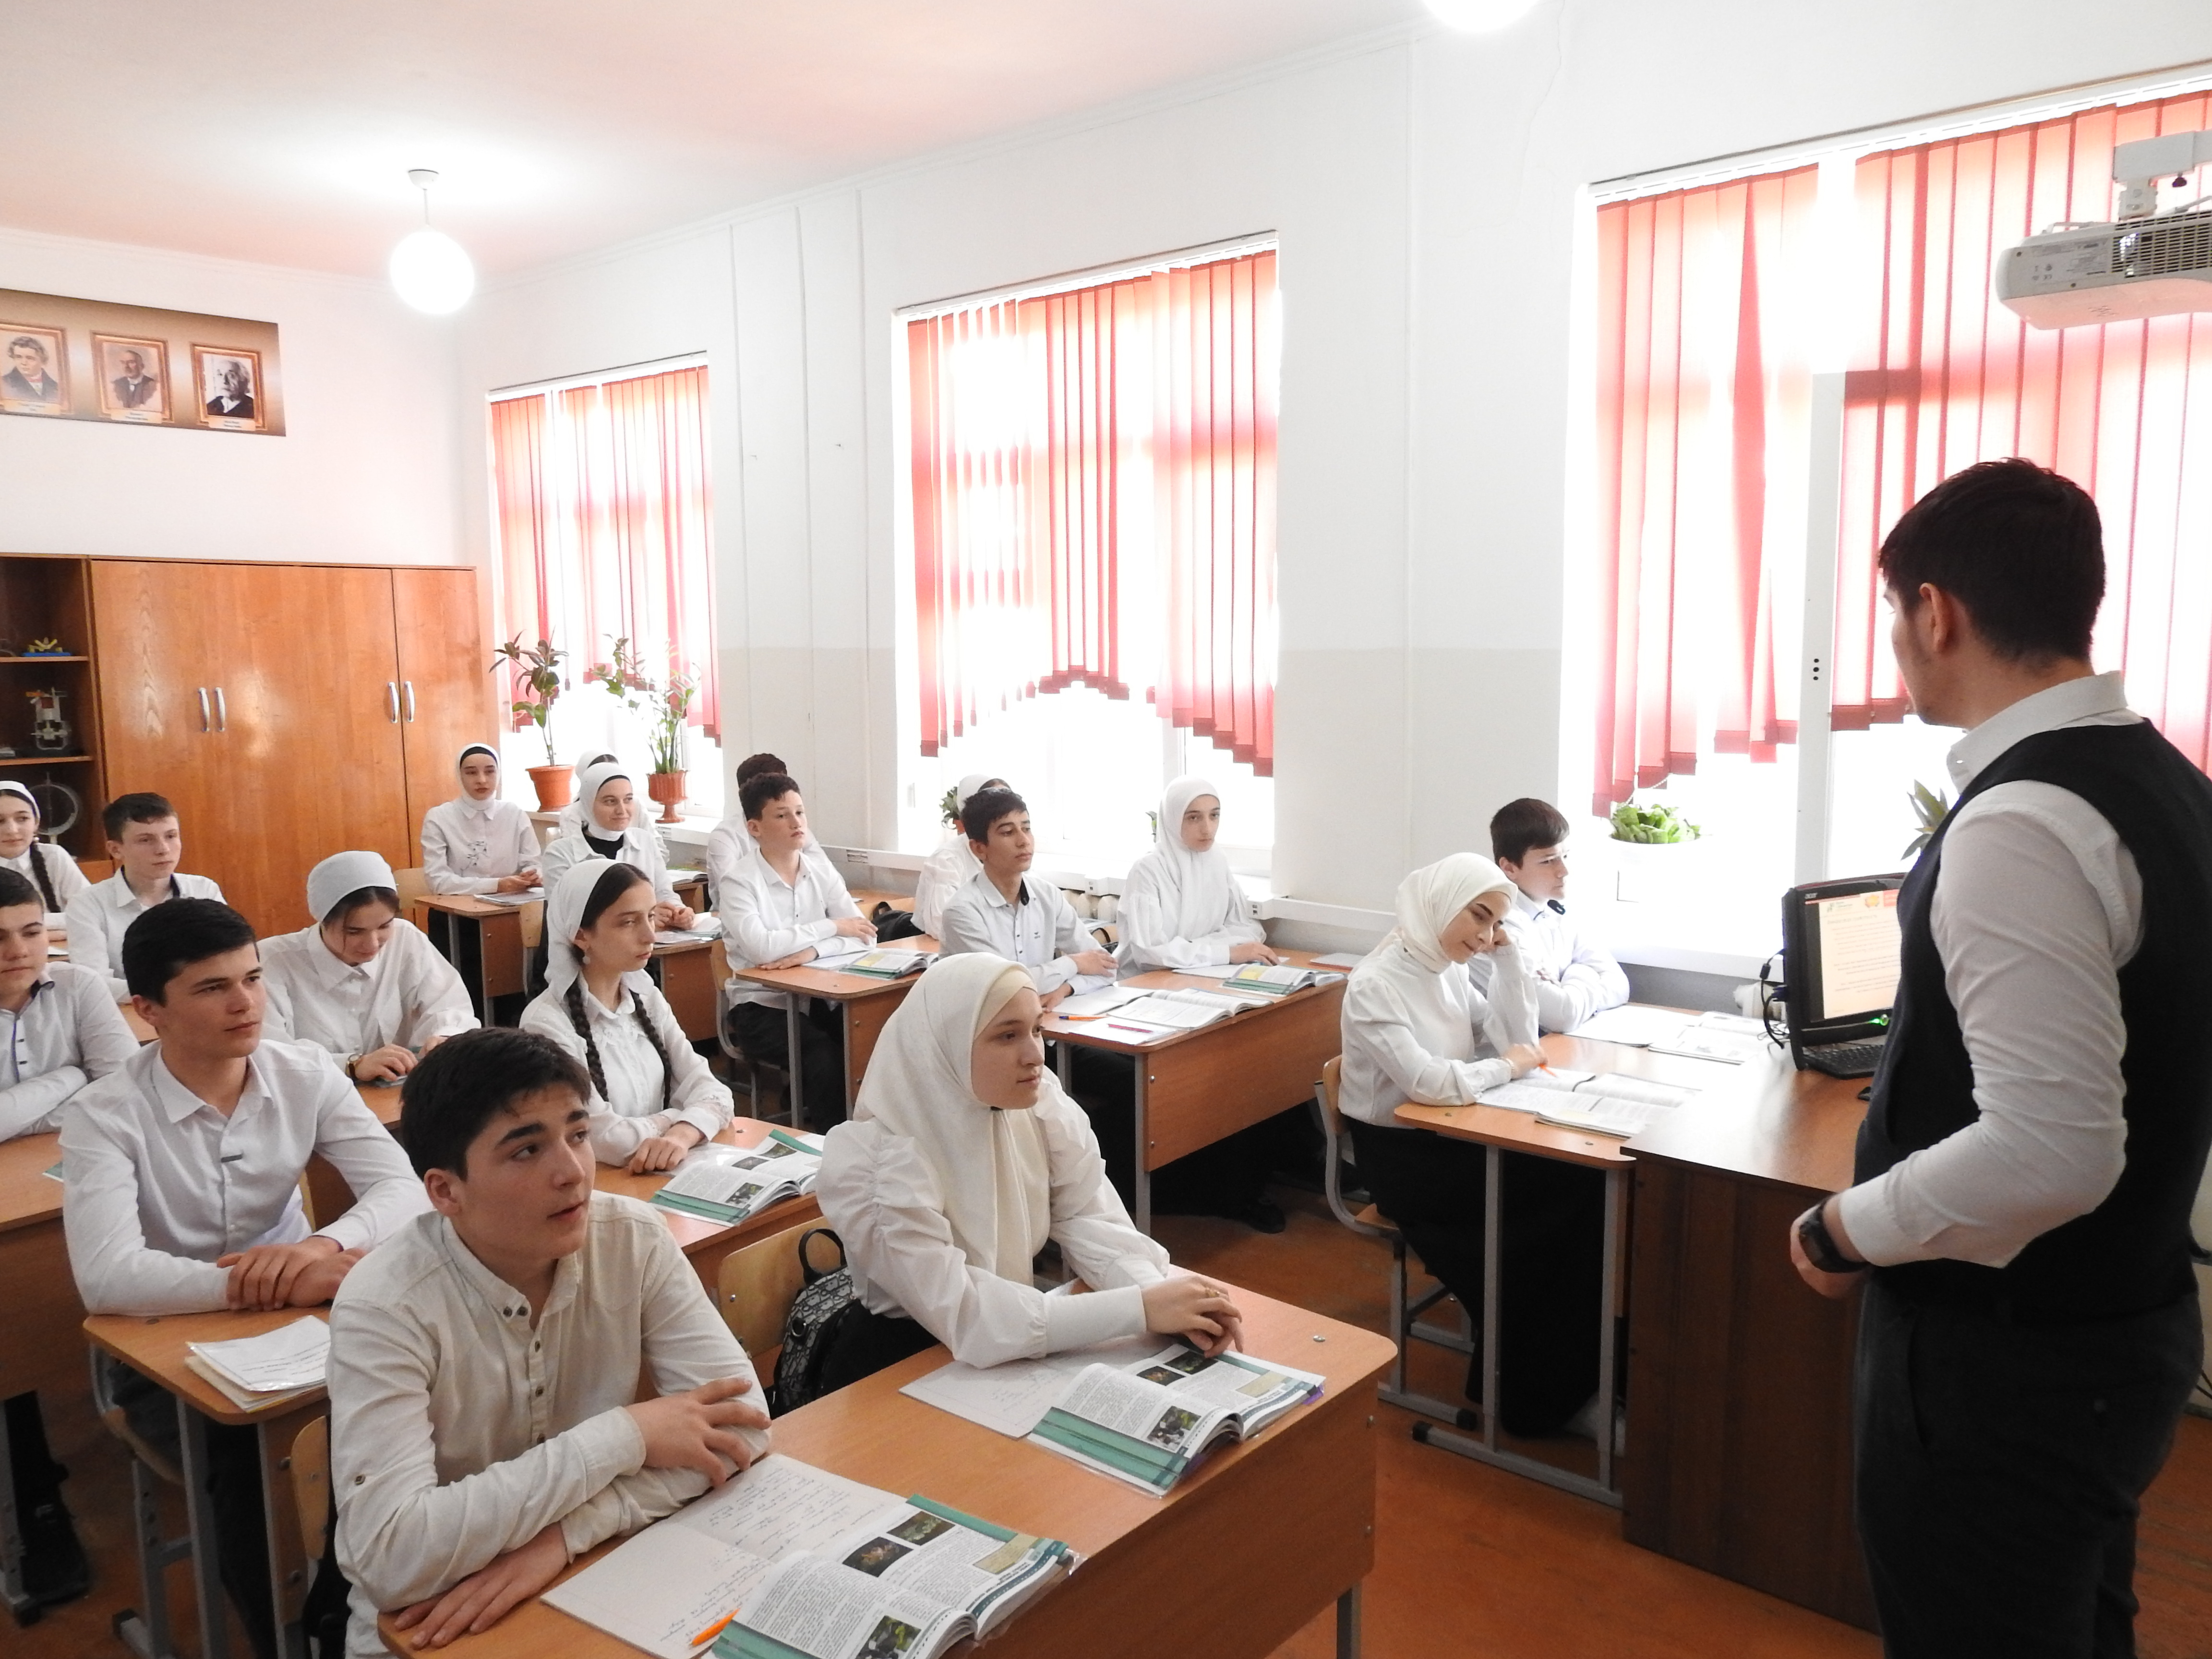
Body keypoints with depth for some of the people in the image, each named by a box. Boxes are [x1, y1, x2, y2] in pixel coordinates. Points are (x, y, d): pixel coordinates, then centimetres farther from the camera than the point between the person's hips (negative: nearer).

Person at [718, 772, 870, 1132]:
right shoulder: (738, 881, -8)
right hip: (761, 1006, -4)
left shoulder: (820, 869, 7)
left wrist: (812, 950, -20)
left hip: (817, 997, 4)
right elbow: (760, 947, -24)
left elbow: (863, 934, -2)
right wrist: (830, 928, -14)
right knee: (826, 1058, -30)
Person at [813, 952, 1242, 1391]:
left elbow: (1089, 1219, -7)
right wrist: (1140, 1309, -30)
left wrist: (1161, 1295, -28)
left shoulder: (1039, 1101, -10)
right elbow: (962, 1317, -29)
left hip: (1018, 1345, 5)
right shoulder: (876, 1159, -26)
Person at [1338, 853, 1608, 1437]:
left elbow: (1519, 1041, 5)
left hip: (1450, 1138, 8)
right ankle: (1532, 1393, -1)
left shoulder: (1449, 971, 7)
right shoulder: (1377, 984, -19)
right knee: (1568, 1198, -18)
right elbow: (1432, 1083, -29)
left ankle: (1569, 1376, -1)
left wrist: (1507, 955, -2)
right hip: (1400, 1156, -8)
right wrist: (1506, 1066, -12)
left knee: (1581, 1182, -14)